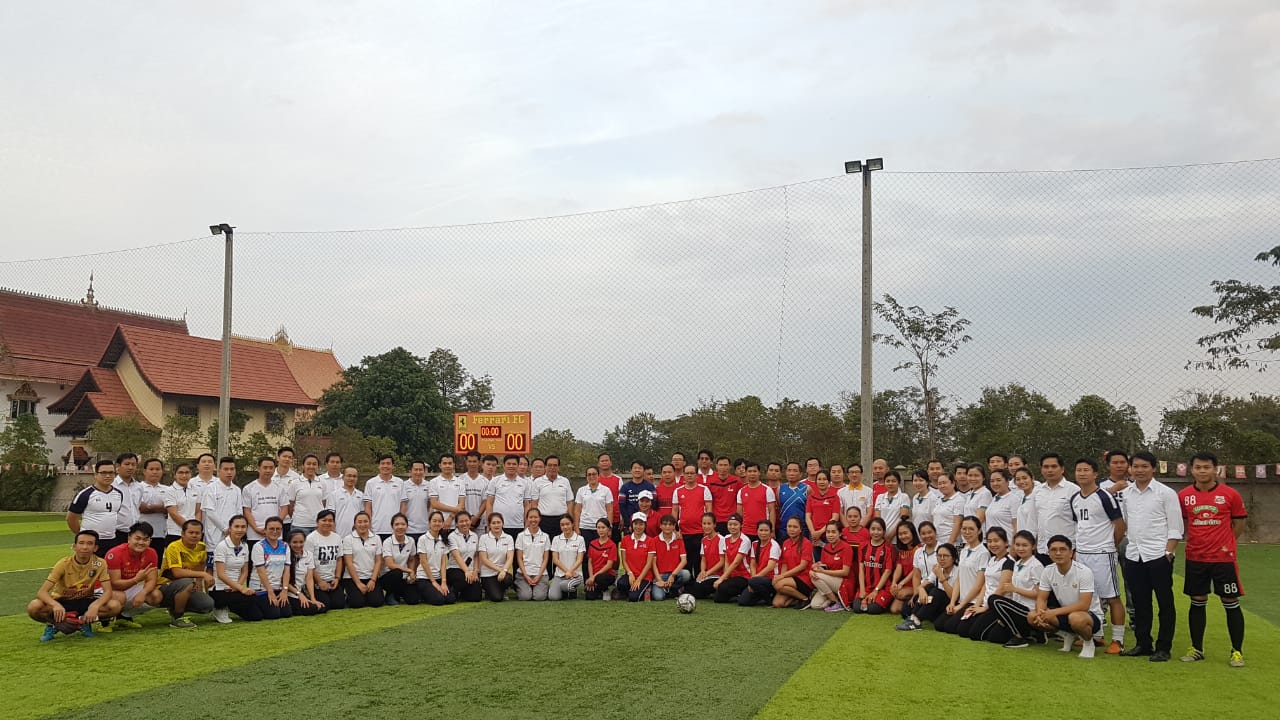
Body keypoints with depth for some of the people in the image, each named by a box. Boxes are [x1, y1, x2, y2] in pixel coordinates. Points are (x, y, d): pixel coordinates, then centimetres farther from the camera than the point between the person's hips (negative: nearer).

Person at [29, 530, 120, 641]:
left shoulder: (100, 564, -14)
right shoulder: (64, 564, -17)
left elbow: (108, 591, -17)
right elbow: (42, 592, -23)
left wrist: (95, 606, -39)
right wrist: (56, 605, -45)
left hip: (85, 602, 1)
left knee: (115, 606, -28)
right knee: (33, 607, -32)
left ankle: (84, 622, -1)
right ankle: (53, 624, -1)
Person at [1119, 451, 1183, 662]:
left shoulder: (1166, 493, -4)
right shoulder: (1126, 494, 9)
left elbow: (1175, 528, -5)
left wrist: (1168, 553, -12)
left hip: (1158, 555, -4)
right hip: (1133, 555, 5)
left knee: (1165, 603, 2)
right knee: (1140, 603, 10)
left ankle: (1163, 648, 8)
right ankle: (1143, 644, 20)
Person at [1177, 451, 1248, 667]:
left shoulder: (1230, 494, -4)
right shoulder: (1184, 495, 1)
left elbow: (1239, 522, 6)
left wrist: (1224, 542, 4)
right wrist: (1197, 540, 7)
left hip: (1224, 558, -2)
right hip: (1195, 559, 2)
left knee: (1231, 603, 2)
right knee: (1197, 603, 10)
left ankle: (1237, 651, 12)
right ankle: (1196, 649, 19)